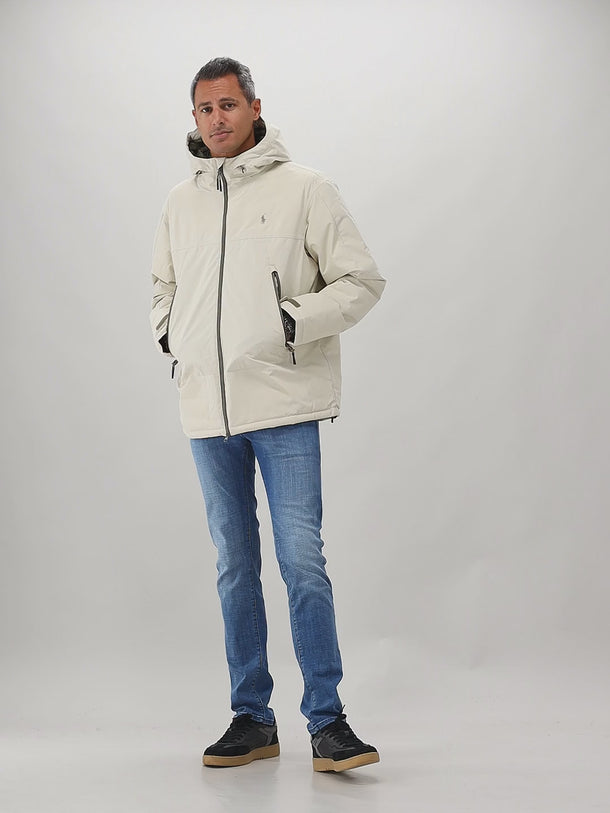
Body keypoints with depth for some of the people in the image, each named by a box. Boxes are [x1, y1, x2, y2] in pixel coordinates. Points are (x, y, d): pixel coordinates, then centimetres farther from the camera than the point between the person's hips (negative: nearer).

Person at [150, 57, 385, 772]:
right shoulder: (180, 202, 13)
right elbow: (163, 285, 28)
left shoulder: (303, 188, -1)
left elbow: (361, 281, -1)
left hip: (284, 404, -4)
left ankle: (326, 721, 3)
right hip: (207, 410, 5)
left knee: (302, 563, -7)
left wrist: (295, 321, -13)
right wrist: (167, 331, 8)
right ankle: (252, 719, 20)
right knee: (235, 567, 10)